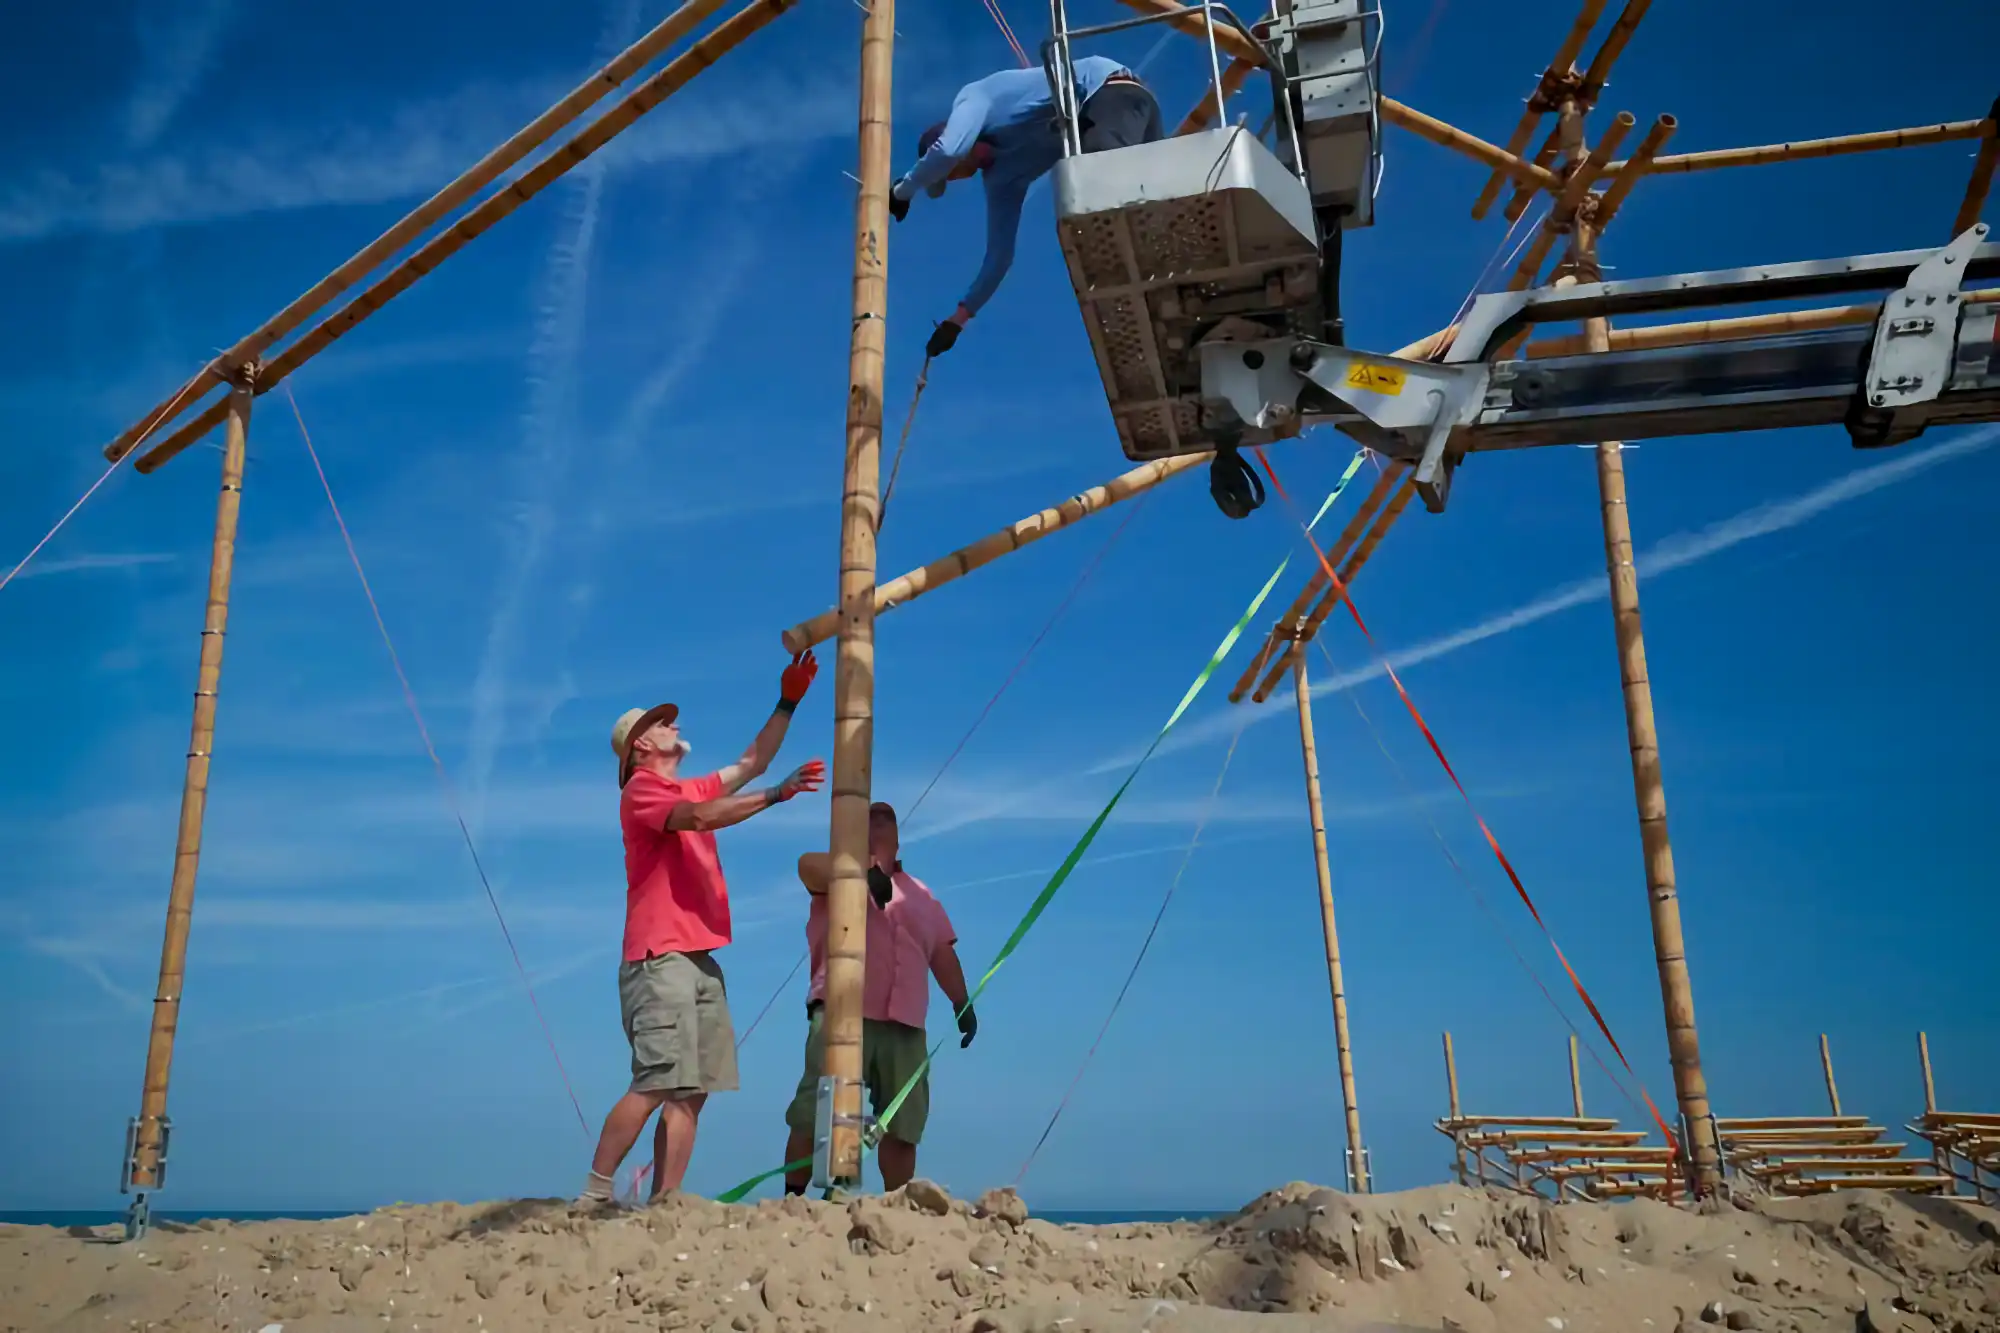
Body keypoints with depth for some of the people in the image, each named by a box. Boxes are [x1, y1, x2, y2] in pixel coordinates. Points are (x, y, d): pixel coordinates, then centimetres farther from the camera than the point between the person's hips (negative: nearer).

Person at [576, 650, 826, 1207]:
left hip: (700, 958, 8)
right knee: (656, 1084, -15)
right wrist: (778, 793, -21)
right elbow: (700, 817, -19)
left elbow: (750, 762, 25)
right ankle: (594, 1194, -8)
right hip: (660, 958, -8)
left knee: (691, 1092, 1)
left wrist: (787, 702, 18)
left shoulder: (692, 788, 22)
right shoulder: (640, 791, -2)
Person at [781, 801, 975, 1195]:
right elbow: (808, 864, -13)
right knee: (815, 1115, -10)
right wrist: (865, 873, -29)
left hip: (905, 1025, 4)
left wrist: (961, 1003, 13)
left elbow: (943, 953, 25)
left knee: (903, 1125, 1)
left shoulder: (921, 894, 26)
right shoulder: (838, 872, 11)